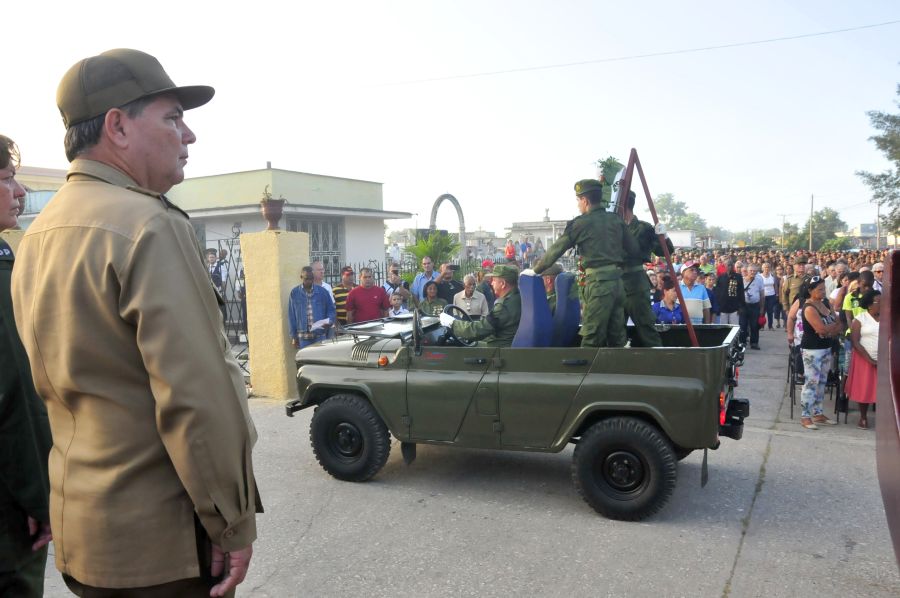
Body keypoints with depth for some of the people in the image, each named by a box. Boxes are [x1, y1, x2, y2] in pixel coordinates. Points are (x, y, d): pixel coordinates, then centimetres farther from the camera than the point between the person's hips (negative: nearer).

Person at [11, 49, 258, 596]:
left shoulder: (38, 236, 7)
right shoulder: (149, 226, -21)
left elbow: (55, 382, 13)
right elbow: (200, 396, -25)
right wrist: (235, 526, -15)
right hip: (158, 537, -8)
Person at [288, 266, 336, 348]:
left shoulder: (323, 292, 4)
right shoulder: (294, 293, 4)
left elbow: (331, 309, 10)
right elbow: (291, 315, 7)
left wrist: (329, 322, -11)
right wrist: (294, 336, 5)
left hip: (320, 335, 0)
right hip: (303, 336, 0)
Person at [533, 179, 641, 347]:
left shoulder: (580, 223, -4)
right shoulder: (616, 220, 12)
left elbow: (555, 250, 2)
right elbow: (635, 250, 13)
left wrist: (535, 270, 14)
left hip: (598, 283, -6)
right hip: (617, 281, 6)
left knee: (591, 338, -3)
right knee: (617, 336, 11)